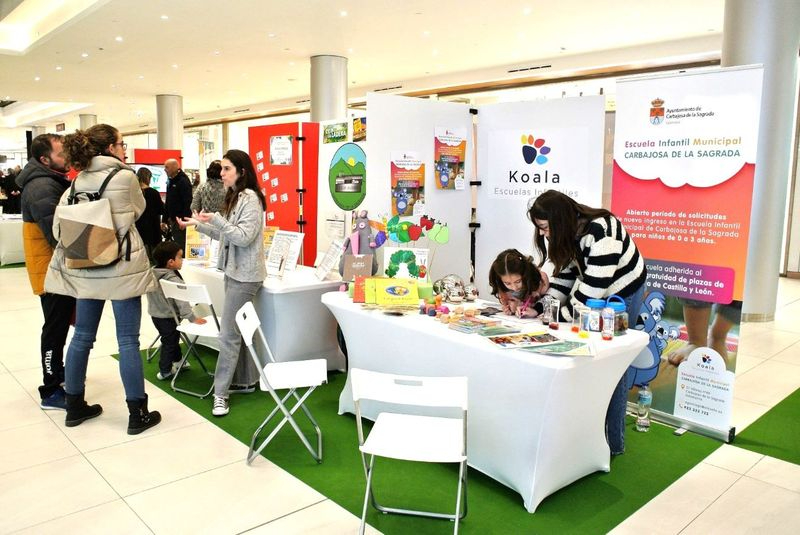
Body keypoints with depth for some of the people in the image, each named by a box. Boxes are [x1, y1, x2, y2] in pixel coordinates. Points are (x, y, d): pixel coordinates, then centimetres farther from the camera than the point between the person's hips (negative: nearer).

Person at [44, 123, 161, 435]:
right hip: (121, 268, -5)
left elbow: (59, 226, 4)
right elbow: (138, 211, 8)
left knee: (83, 336, 15)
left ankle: (75, 407, 28)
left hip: (84, 269, 6)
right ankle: (138, 415, 8)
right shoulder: (125, 177, -8)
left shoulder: (75, 183, 6)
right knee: (128, 340, 0)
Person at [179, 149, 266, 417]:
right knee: (240, 330, 14)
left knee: (229, 334, -7)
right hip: (235, 272, 10)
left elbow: (244, 237, -21)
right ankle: (247, 381, 24)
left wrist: (217, 219, -25)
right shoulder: (235, 197, 15)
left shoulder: (251, 198, -14)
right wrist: (199, 224, 12)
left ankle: (221, 392, 0)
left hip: (244, 274, -10)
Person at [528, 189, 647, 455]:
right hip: (591, 292, 8)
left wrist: (562, 314, -26)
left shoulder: (600, 232, -33)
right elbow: (564, 273, -4)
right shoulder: (566, 232, -6)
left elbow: (596, 285, -32)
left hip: (622, 293, -8)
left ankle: (613, 442, 9)